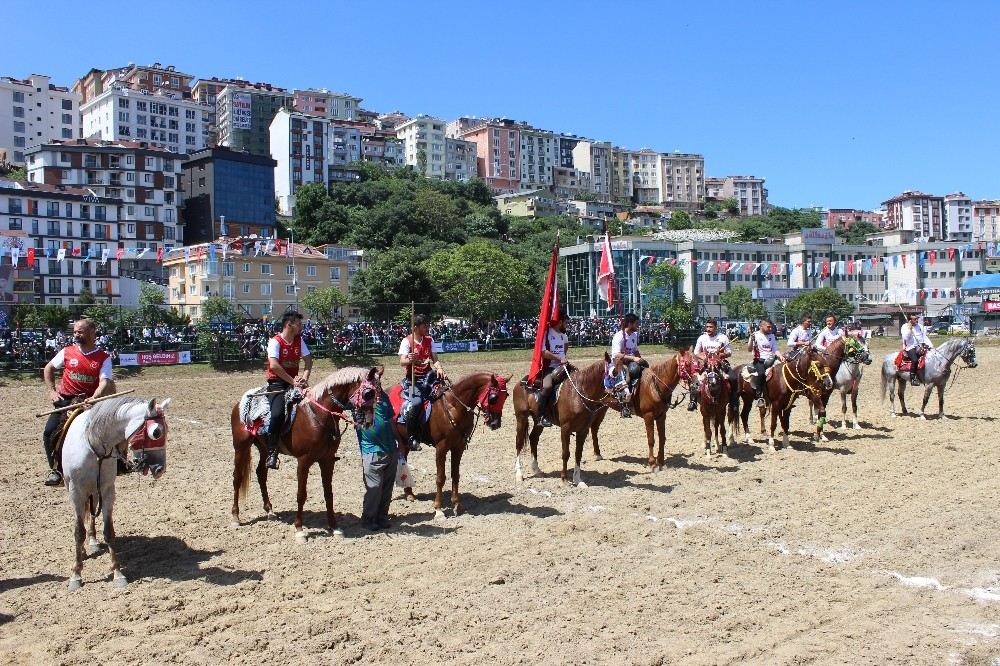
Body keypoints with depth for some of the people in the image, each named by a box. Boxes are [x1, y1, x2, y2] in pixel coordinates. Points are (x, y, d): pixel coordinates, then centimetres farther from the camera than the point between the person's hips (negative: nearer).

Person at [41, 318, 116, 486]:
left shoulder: (103, 358, -3)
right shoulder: (67, 352, 4)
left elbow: (104, 382, -14)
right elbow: (48, 368, 19)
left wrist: (93, 400, -31)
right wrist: (52, 391, 8)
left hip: (90, 401, -2)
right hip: (65, 400, 2)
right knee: (50, 433, -11)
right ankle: (56, 469, 7)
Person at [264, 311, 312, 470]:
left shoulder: (299, 340, 10)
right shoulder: (275, 341, -10)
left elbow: (308, 360, 8)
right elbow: (274, 365, -21)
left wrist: (304, 378, -11)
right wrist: (292, 381, -20)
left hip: (294, 381, 6)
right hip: (277, 382, -6)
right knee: (277, 413, -28)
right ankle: (271, 453, -19)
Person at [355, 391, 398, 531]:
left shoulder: (383, 395, 8)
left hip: (390, 450, 5)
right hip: (372, 451, -5)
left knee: (387, 487, 12)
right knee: (374, 487, -3)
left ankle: (382, 517, 25)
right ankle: (368, 519, 13)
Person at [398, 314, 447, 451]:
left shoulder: (429, 340, 13)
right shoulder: (406, 341, -3)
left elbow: (435, 359, 8)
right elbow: (402, 362, -12)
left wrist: (439, 368, -13)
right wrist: (409, 360, -35)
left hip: (428, 374, 5)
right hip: (413, 378, -5)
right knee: (416, 401, -31)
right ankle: (412, 437, -15)